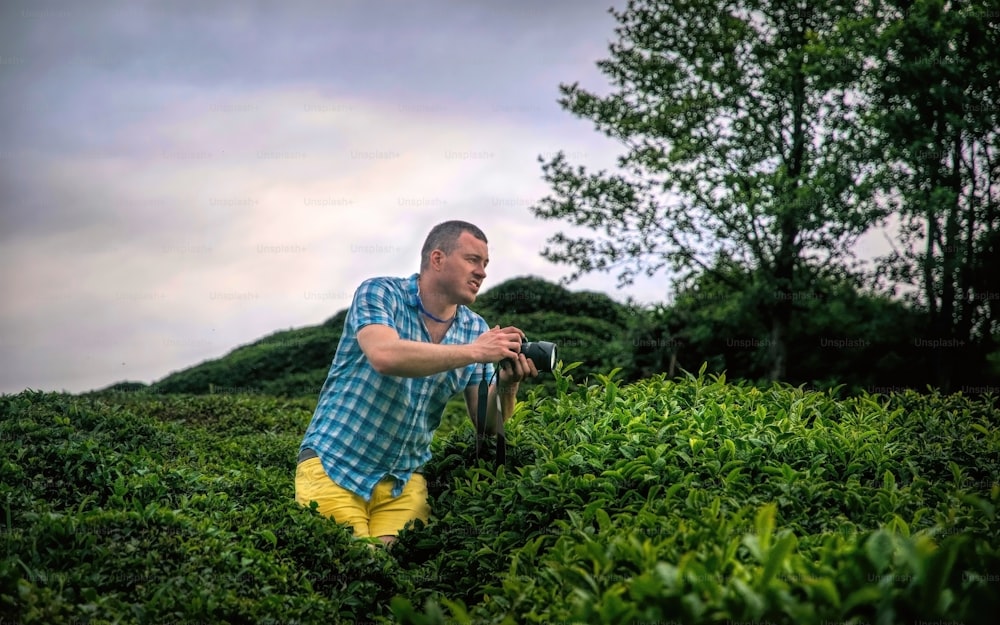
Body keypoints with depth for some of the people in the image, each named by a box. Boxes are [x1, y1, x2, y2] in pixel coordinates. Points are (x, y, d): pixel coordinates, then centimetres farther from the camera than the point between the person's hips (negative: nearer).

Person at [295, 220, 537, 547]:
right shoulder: (379, 293, -9)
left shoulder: (476, 330, 3)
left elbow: (488, 424, 3)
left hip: (404, 480, 4)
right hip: (333, 463, -4)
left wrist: (506, 385, -18)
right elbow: (384, 355, -30)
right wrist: (473, 352, -26)